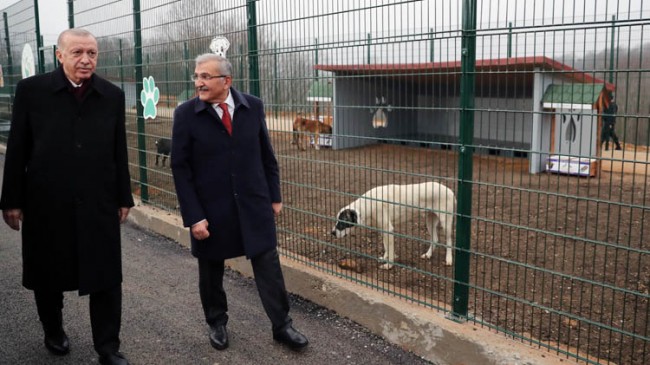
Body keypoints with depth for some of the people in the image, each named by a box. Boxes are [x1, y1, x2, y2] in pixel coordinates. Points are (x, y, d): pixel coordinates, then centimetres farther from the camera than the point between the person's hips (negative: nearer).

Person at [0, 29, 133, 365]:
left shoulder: (112, 95, 2)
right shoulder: (31, 90, -3)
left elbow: (119, 151, 6)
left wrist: (123, 197, 7)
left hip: (99, 204, 1)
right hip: (46, 204, 0)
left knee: (106, 278, 5)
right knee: (47, 275, 16)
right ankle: (53, 331, 41)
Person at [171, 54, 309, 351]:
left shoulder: (253, 106, -2)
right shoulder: (185, 114, -8)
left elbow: (267, 155, 7)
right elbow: (180, 168, -7)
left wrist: (274, 195, 8)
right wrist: (193, 216, -11)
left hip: (254, 204, 1)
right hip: (210, 208, -1)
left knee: (269, 267, 5)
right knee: (211, 271, 14)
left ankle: (282, 326, 21)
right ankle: (217, 323, 36)